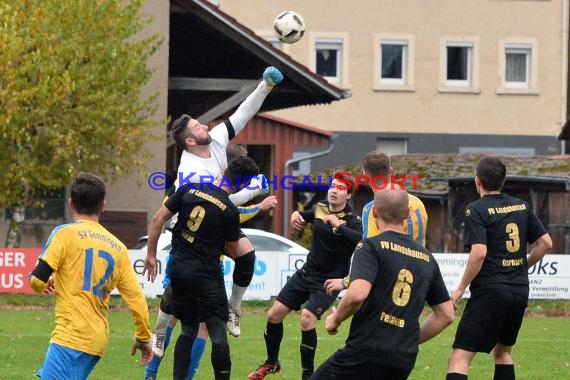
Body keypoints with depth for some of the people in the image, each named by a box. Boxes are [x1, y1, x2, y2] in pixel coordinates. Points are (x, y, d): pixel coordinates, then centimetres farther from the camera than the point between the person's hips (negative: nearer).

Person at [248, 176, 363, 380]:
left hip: (329, 280, -7)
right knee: (274, 314, 4)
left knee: (307, 319, -25)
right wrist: (296, 215, 4)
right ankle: (271, 363, 27)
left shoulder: (351, 221, -17)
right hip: (307, 273, 7)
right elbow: (306, 216, 25)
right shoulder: (320, 208, 2)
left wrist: (338, 226, -45)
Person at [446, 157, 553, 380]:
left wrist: (461, 288, -10)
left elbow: (479, 252, -19)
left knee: (459, 359, -11)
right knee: (503, 352, 26)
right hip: (520, 291, 7)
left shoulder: (476, 210, -9)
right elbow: (545, 243, 12)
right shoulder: (522, 206, 10)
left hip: (490, 290, -7)